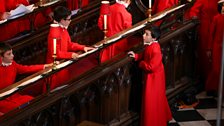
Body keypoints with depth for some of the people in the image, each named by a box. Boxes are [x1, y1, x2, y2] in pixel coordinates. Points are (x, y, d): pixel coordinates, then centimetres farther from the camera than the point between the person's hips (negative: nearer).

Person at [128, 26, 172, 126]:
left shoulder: (155, 49, -32)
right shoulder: (149, 46, -3)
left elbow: (151, 67, -33)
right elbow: (145, 56, 15)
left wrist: (141, 64, -18)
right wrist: (135, 56, 1)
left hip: (154, 77, -10)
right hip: (150, 76, 10)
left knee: (152, 102, 5)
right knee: (158, 100, 25)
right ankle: (164, 117, 42)